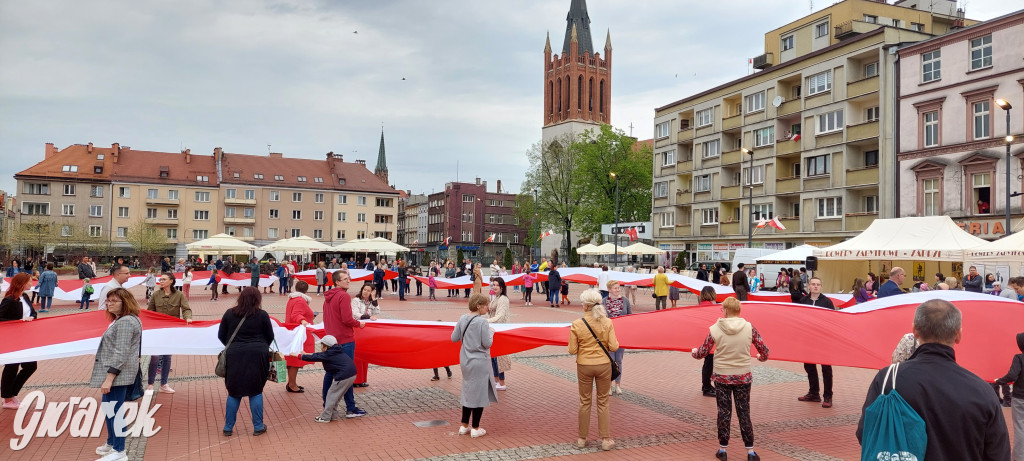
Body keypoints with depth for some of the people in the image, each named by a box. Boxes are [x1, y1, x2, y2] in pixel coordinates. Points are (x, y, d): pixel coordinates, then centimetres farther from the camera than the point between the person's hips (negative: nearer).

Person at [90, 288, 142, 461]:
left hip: (118, 374, -12)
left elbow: (121, 353, -24)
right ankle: (111, 443, 35)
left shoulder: (125, 322, -18)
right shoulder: (120, 320, 18)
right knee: (108, 407, 21)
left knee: (114, 410, -8)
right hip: (114, 373, 12)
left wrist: (109, 378, -26)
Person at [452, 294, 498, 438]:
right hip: (480, 362, -7)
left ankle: (464, 426, 25)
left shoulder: (462, 319, 0)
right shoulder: (482, 322, -19)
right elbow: (487, 344, -17)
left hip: (466, 361, 7)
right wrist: (491, 332, 0)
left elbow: (454, 338, 5)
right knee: (479, 394, 5)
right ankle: (475, 429, 13)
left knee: (467, 392, 18)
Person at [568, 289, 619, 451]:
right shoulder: (607, 322, -9)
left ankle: (582, 439, 23)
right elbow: (614, 347, -11)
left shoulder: (576, 324, -12)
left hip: (584, 366, 0)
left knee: (585, 402, 13)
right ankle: (606, 440, 13)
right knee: (603, 402, 11)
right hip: (603, 365, 0)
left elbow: (572, 351, -9)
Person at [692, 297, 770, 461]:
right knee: (744, 413, 10)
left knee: (724, 412, 10)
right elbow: (764, 349, -2)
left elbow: (703, 352, -4)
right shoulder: (749, 328, -8)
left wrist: (694, 352, 19)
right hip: (743, 377, 1)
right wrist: (762, 357, 21)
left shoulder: (715, 329, -11)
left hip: (721, 377, -1)